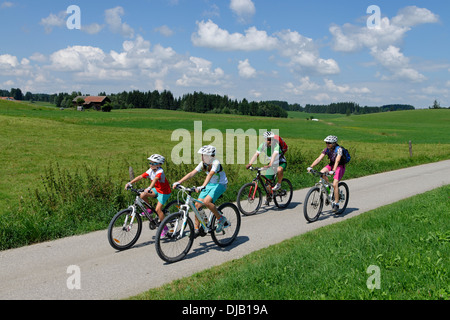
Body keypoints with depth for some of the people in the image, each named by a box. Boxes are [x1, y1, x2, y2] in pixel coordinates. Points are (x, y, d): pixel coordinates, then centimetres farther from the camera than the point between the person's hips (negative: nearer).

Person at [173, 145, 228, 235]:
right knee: (197, 205, -5)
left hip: (220, 184, -7)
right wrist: (178, 182, -21)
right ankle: (196, 229, 6)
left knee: (206, 201, -29)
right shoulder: (203, 164, -6)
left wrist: (202, 186, -55)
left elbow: (210, 175, -40)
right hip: (210, 184, 7)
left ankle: (221, 218, -9)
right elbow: (192, 174, -11)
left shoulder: (216, 163, -24)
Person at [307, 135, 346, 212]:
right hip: (331, 165, 6)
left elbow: (337, 160, -39)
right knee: (321, 173, -23)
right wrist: (311, 167, -30)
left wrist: (333, 171, -54)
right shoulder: (327, 149, -8)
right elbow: (319, 158, -16)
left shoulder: (339, 149, -24)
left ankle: (336, 204, -12)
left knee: (335, 184, -22)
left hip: (340, 166, -6)